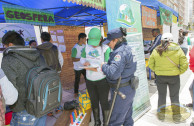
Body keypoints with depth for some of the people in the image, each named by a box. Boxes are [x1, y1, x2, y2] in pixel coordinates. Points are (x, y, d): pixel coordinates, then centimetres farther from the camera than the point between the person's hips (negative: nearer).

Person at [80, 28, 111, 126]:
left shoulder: (106, 48, -15)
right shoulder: (87, 47, -1)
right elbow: (82, 58, 11)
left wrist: (95, 69, -29)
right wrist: (85, 62, -12)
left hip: (102, 80, -4)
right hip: (90, 80, 5)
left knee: (104, 102, 9)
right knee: (94, 102, 17)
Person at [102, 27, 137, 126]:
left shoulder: (120, 52, -23)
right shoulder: (126, 48, 9)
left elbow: (114, 73, -32)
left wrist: (104, 66, -15)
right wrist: (107, 65, 5)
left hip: (122, 91, -10)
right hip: (129, 88, 10)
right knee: (127, 118, 25)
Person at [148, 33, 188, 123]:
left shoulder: (156, 51, -9)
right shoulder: (178, 50, -9)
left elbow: (150, 64, -2)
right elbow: (184, 65, -8)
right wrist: (179, 72, 6)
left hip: (160, 77, 1)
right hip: (174, 77, 0)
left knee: (161, 96, 17)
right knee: (174, 97, 16)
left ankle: (161, 115, 30)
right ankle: (176, 116, 28)